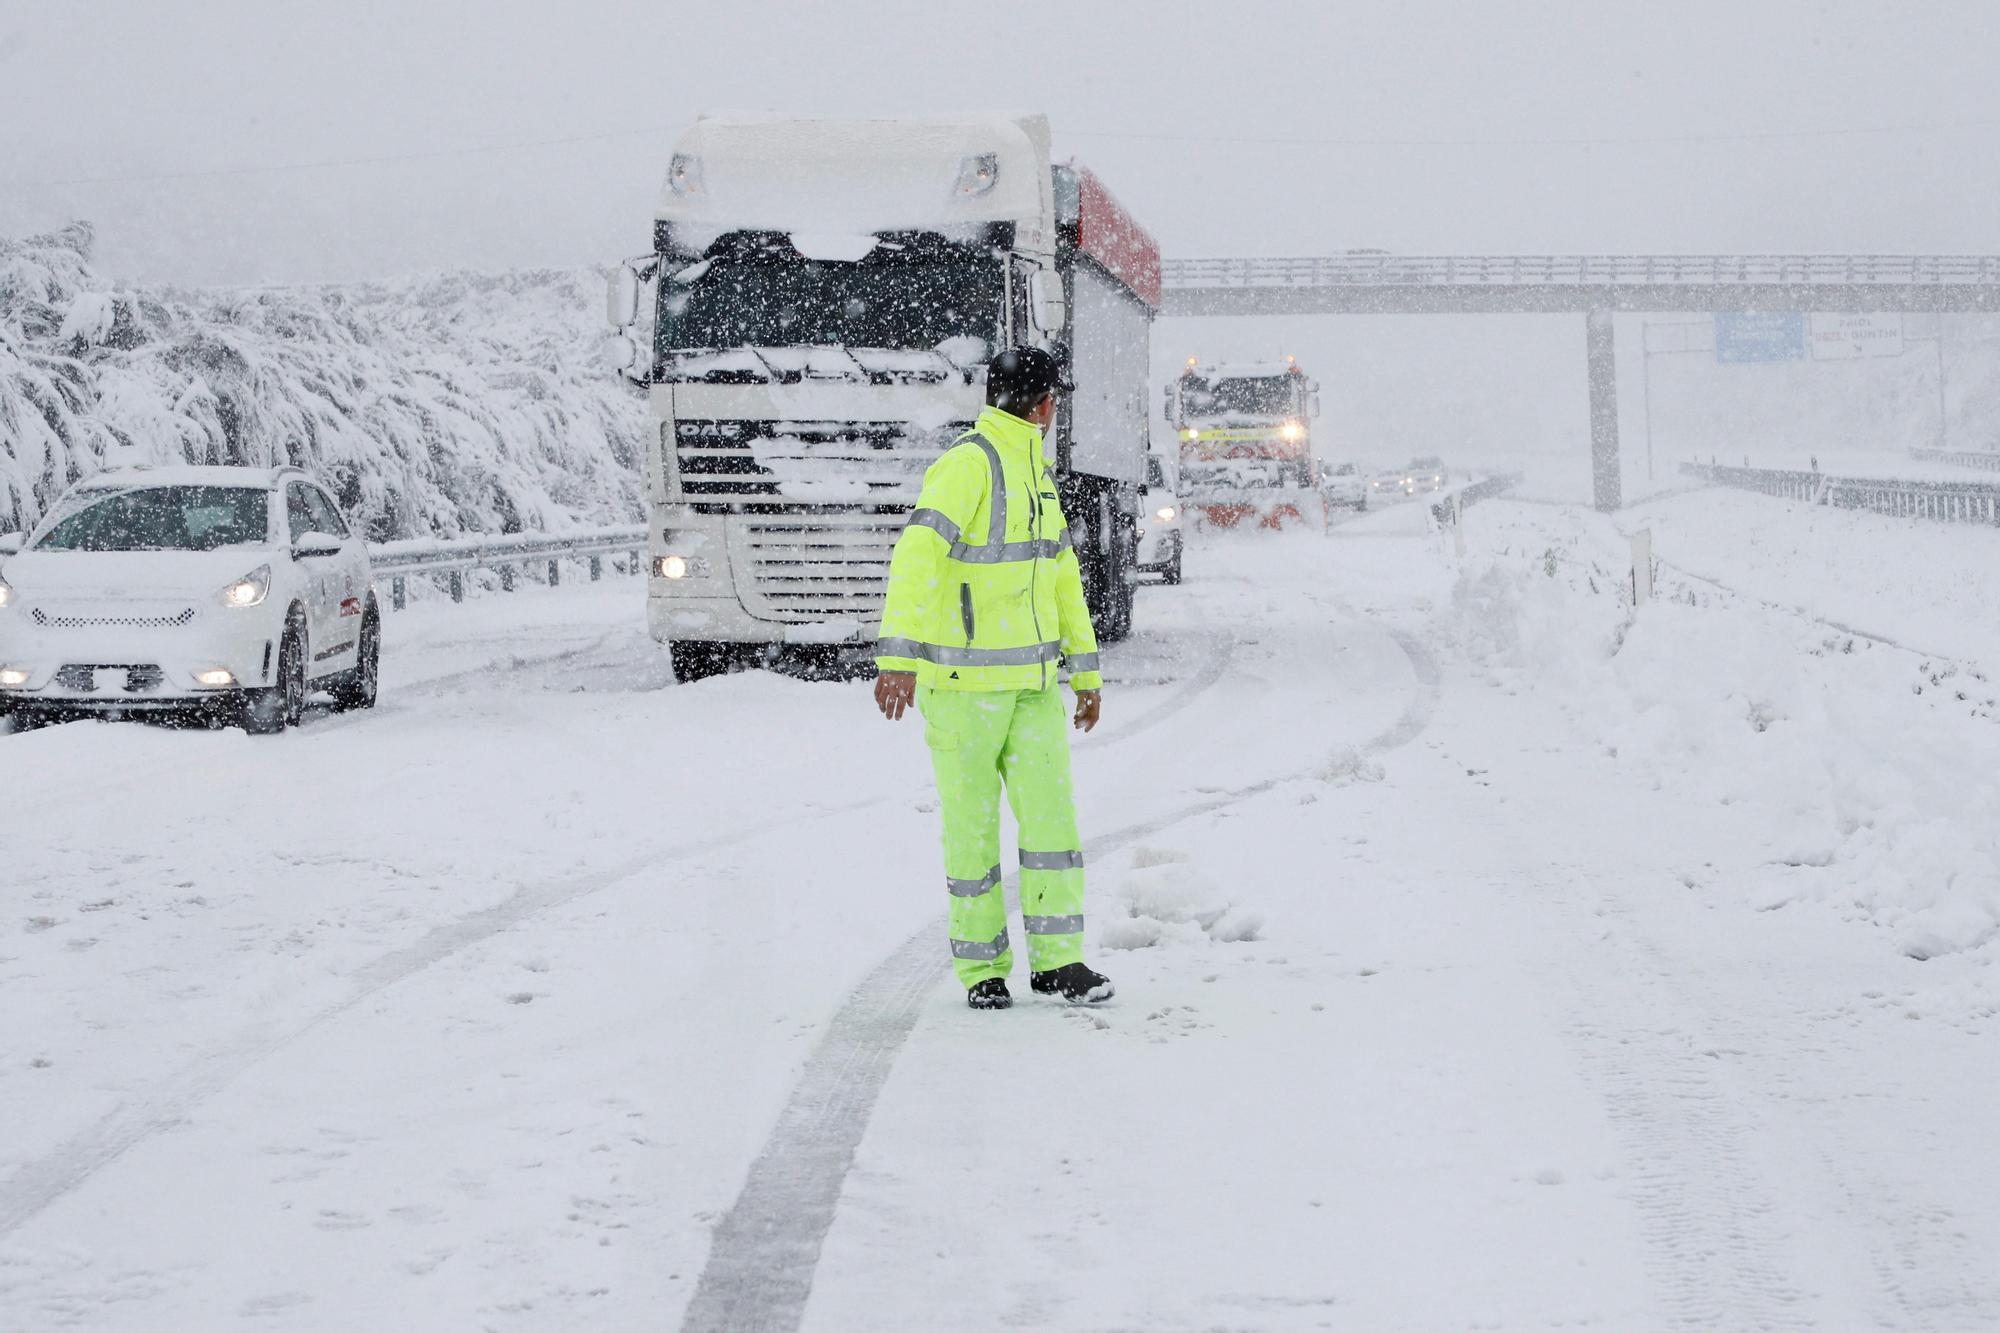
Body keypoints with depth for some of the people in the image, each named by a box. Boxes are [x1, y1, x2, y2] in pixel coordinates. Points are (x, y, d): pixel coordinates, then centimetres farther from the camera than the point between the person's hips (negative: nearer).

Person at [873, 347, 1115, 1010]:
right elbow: (916, 557, -27)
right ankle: (983, 968, 14)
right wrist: (899, 657, -37)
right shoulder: (967, 465, -15)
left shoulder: (1035, 472, 14)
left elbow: (1060, 573, 20)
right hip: (960, 679, -7)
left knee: (1050, 812, 1)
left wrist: (1085, 671, 19)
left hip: (1030, 680, 7)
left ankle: (1057, 960, 8)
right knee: (972, 825, 2)